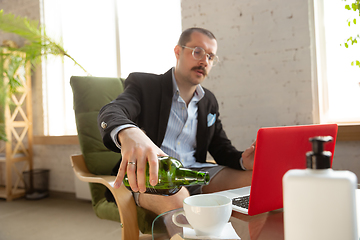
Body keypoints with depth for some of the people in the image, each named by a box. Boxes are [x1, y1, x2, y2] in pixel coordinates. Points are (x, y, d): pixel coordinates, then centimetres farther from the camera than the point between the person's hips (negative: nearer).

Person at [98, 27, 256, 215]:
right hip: (148, 175, -4)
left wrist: (243, 161, -8)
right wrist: (128, 133, -47)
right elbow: (111, 112, -20)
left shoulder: (209, 101, 18)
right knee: (175, 197, -39)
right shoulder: (143, 84, 1)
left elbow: (222, 149, 18)